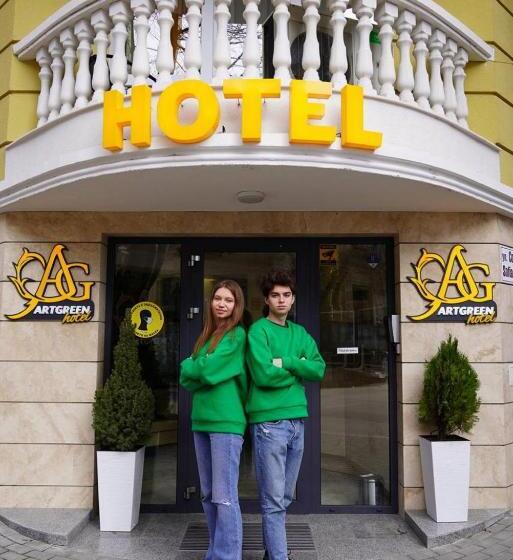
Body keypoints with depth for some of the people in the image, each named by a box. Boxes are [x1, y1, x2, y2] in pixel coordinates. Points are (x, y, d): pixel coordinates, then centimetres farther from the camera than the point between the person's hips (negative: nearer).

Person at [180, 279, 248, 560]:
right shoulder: (205, 335, 16)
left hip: (226, 423, -8)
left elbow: (208, 370, -16)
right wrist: (202, 370, -8)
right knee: (208, 496, 15)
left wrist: (190, 365, 3)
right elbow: (186, 380, 10)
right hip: (201, 422, 8)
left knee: (225, 497, -4)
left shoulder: (237, 335, -7)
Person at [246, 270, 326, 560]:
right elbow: (264, 375, -17)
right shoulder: (258, 330, -5)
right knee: (274, 500, -1)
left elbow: (319, 370, 2)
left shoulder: (301, 333, 14)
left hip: (298, 420, 6)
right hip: (269, 421, -6)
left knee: (285, 497, 16)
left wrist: (286, 362, -11)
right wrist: (299, 369, -3)